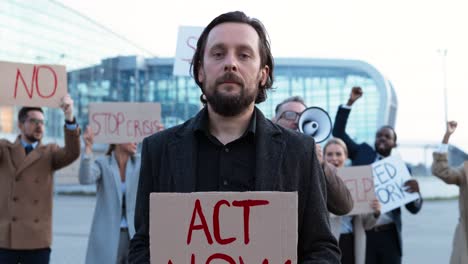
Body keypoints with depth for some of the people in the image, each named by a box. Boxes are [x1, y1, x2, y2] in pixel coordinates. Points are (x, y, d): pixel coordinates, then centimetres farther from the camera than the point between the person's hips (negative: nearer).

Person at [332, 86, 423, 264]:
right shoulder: (363, 152, 10)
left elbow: (414, 208, 4)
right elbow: (338, 133, 5)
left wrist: (415, 192, -19)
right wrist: (350, 103, -1)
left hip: (389, 234, 0)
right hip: (361, 232, 0)